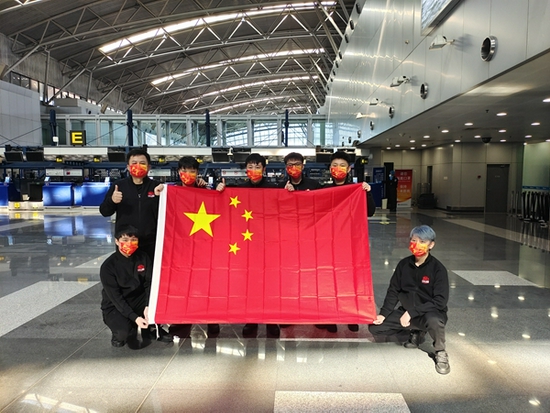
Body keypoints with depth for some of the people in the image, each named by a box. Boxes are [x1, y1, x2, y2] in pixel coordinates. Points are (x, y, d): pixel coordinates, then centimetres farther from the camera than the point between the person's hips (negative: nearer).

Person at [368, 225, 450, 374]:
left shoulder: (438, 269, -16)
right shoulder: (404, 264, -3)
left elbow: (440, 301, -21)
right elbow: (393, 291, 3)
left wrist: (412, 313, -26)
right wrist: (383, 314, -9)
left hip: (430, 313, -5)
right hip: (406, 312, 5)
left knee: (434, 321, -40)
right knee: (375, 327, -6)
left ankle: (440, 353, -6)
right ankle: (415, 333, 15)